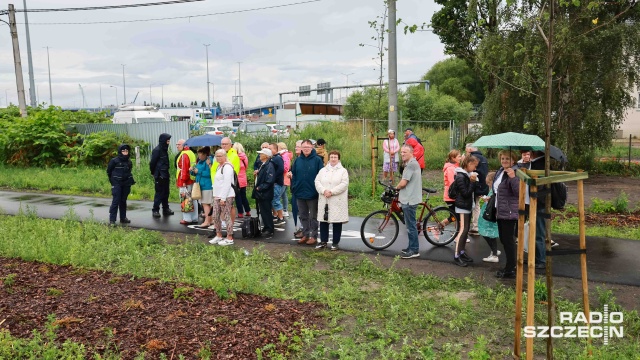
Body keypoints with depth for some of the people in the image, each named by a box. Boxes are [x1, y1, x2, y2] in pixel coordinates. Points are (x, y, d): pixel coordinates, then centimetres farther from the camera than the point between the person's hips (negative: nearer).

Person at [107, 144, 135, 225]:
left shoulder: (129, 161, 7)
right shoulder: (114, 161, -8)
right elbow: (108, 171, 2)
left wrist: (130, 180, 9)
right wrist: (112, 180, 6)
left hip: (126, 184, 5)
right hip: (117, 184, -5)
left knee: (123, 201, 12)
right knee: (116, 201, -8)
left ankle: (123, 218, 20)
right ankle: (112, 219, -4)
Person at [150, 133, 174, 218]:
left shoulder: (165, 149, 13)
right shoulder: (157, 150, -14)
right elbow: (152, 163, -13)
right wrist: (153, 173, -4)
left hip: (165, 175, 8)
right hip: (159, 176, -8)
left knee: (166, 192, 12)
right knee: (159, 193, -4)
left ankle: (166, 209, 20)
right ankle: (155, 210, 4)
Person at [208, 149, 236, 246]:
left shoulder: (227, 167, -13)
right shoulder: (219, 166, 18)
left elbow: (227, 184, -18)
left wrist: (223, 198, -20)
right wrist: (216, 196, 16)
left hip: (226, 196, -10)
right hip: (217, 196, 10)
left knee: (226, 216, -5)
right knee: (216, 216, 12)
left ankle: (229, 238, 3)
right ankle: (218, 235, 24)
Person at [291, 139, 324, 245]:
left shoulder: (317, 160, -8)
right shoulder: (298, 160, 6)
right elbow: (293, 174, 9)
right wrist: (293, 187, 1)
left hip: (312, 194, -5)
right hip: (300, 193, 5)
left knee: (313, 216, 7)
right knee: (303, 216, 14)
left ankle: (313, 236, 15)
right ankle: (305, 234, 25)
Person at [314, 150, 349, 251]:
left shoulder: (343, 171, 3)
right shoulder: (323, 170, 14)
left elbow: (344, 184, -9)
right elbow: (317, 182, 3)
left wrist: (332, 192, -17)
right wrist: (324, 191, -15)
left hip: (337, 201, -3)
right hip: (324, 200, 3)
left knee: (337, 222, 1)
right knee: (323, 221, 6)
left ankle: (335, 242, 12)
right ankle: (323, 241, 16)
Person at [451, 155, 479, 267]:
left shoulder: (468, 175, 11)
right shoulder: (460, 177, -17)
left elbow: (473, 190, 11)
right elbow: (466, 193, -20)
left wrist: (474, 181, -5)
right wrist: (473, 181, -20)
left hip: (468, 206, 9)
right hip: (462, 207, -9)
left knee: (466, 229, 12)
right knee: (463, 230, -11)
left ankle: (462, 252, 21)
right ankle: (456, 256, -9)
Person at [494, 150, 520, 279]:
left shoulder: (515, 172, -16)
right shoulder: (500, 171, 12)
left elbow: (519, 192, -27)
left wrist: (513, 177, -39)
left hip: (509, 212, -10)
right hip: (500, 211, 10)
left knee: (508, 240, -4)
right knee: (503, 239, 16)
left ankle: (510, 270, 5)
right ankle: (511, 266, 29)